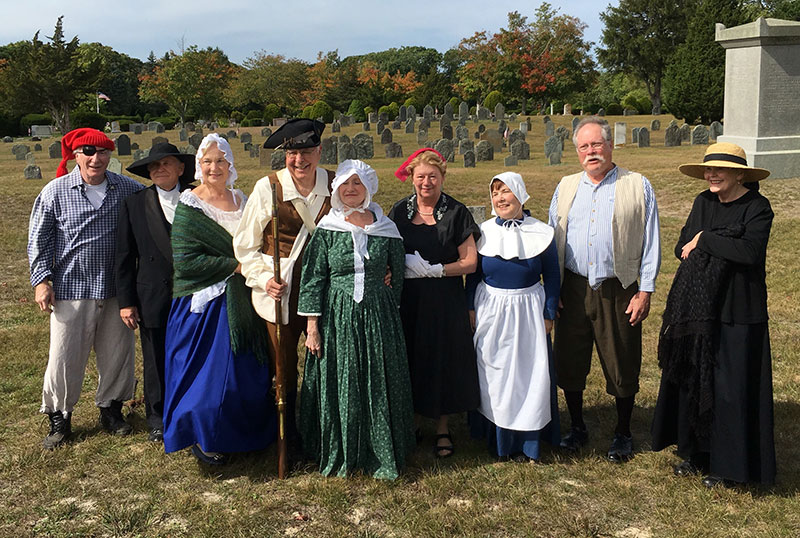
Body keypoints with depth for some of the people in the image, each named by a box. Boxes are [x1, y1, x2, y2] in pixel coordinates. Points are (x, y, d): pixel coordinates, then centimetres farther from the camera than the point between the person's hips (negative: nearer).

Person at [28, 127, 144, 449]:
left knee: (117, 354, 11)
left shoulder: (129, 189, 2)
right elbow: (38, 240, 3)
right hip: (71, 289, -2)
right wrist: (42, 280, -4)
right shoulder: (56, 191, -2)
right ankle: (59, 417, 22)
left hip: (117, 290, 2)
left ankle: (111, 409, 31)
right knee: (64, 357, 3)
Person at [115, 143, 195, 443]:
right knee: (156, 362, 10)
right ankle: (157, 420, 28)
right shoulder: (134, 205, 3)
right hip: (153, 299, 0)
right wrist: (126, 301, 0)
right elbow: (124, 257, 3)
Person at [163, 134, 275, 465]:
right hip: (205, 301, -6)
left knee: (247, 369, 8)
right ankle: (202, 438, 15)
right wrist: (236, 266, -16)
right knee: (210, 371, -4)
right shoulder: (189, 206, -8)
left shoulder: (239, 199, 10)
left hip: (241, 300, 6)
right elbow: (186, 260, -17)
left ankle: (240, 433, 26)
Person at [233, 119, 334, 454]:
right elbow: (245, 244, 2)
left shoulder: (335, 185, -1)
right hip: (280, 292, -1)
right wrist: (264, 278, -11)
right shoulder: (267, 188, -6)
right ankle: (288, 440, 29)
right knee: (284, 367, 9)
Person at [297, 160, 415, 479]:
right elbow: (312, 279, -2)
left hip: (378, 318, 1)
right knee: (338, 386, 6)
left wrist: (386, 309, 9)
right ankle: (340, 455, 24)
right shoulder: (327, 230, -1)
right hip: (337, 319, -1)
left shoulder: (386, 230, 2)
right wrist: (312, 326, -6)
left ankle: (381, 455, 22)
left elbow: (399, 275, 11)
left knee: (379, 387, 6)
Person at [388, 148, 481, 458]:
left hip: (444, 301, -2)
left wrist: (434, 270, -14)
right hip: (407, 301, 2)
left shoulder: (456, 212, -2)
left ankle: (443, 428, 19)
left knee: (443, 360, 3)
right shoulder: (399, 211, 6)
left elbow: (470, 263, -5)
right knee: (410, 360, 5)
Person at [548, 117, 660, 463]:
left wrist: (645, 292, -6)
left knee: (622, 366, 6)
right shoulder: (566, 188, 11)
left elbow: (650, 244, 0)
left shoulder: (638, 187, 1)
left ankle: (623, 434, 25)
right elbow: (552, 240, 13)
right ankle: (577, 428, 29)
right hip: (573, 289, 3)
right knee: (569, 361, 10)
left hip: (618, 291, -3)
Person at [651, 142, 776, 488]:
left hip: (736, 312, -6)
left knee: (729, 386, 1)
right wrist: (724, 246, -11)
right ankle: (697, 453, 27)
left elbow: (751, 252, -24)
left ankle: (729, 465, 16)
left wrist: (705, 240, -14)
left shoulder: (757, 207, -10)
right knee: (691, 379, 11)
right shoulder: (703, 202, 8)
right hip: (697, 309, 6)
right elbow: (682, 247, 6)